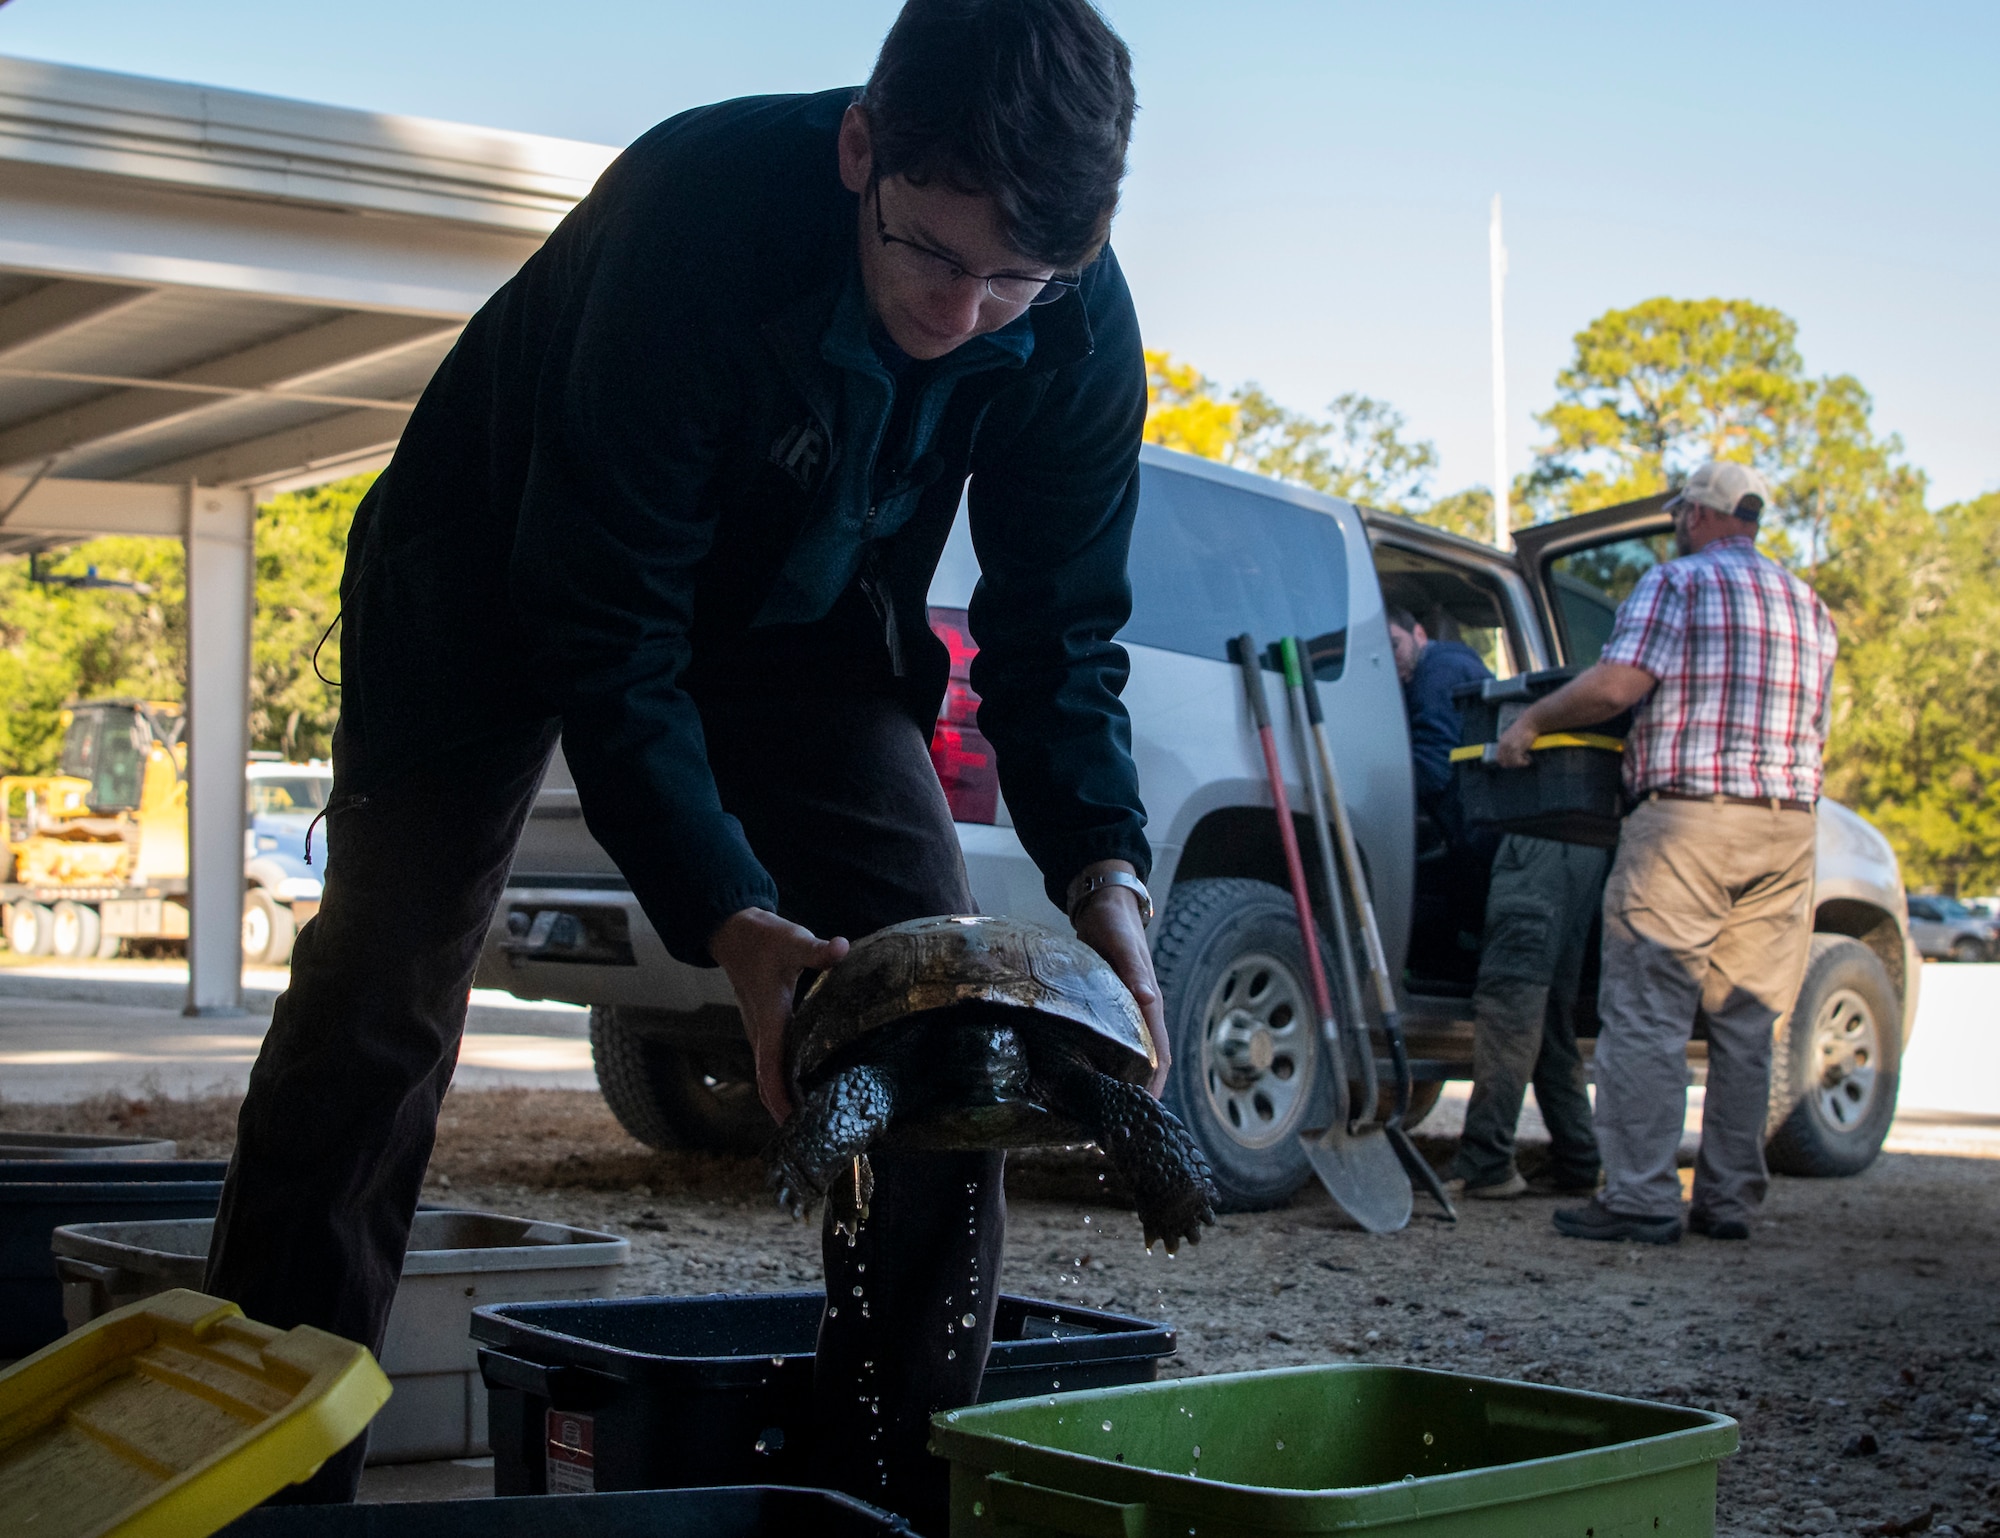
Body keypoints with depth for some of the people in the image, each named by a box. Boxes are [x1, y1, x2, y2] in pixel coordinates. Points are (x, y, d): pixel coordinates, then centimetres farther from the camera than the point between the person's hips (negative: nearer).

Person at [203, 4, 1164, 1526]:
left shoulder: (1080, 328, -24)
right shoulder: (692, 216, -38)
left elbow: (1056, 633, -13)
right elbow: (602, 634, -35)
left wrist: (1104, 878, -30)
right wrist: (731, 923, -43)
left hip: (795, 609, 4)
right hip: (509, 571, -3)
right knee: (381, 995, -11)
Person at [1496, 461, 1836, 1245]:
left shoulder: (1679, 581, -2)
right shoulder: (1809, 606, 19)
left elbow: (1617, 683, -14)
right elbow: (1811, 727, 21)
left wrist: (1529, 721, -2)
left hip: (1688, 819, -7)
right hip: (1788, 827, 7)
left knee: (1647, 1015, -4)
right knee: (1745, 1020, 10)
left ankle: (1641, 1199, -7)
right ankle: (1729, 1197, 13)